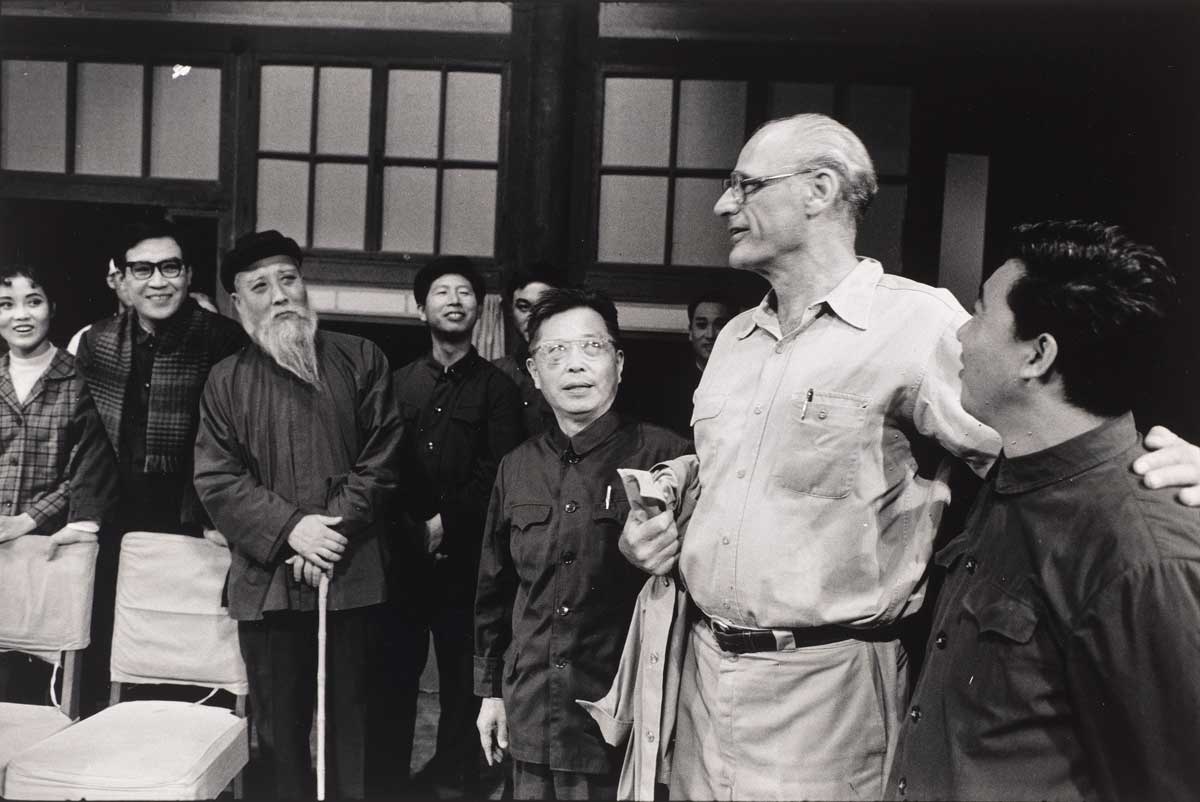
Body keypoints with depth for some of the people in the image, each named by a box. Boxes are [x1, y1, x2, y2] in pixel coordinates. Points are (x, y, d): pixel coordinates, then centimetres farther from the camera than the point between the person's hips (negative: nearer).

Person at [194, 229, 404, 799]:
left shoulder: (360, 361, 4)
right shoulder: (226, 382, 7)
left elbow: (382, 457, -1)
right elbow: (217, 479, 0)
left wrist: (334, 528, -12)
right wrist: (291, 529, -13)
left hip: (351, 575, -1)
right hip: (266, 580, 1)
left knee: (351, 721, 7)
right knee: (278, 727, 11)